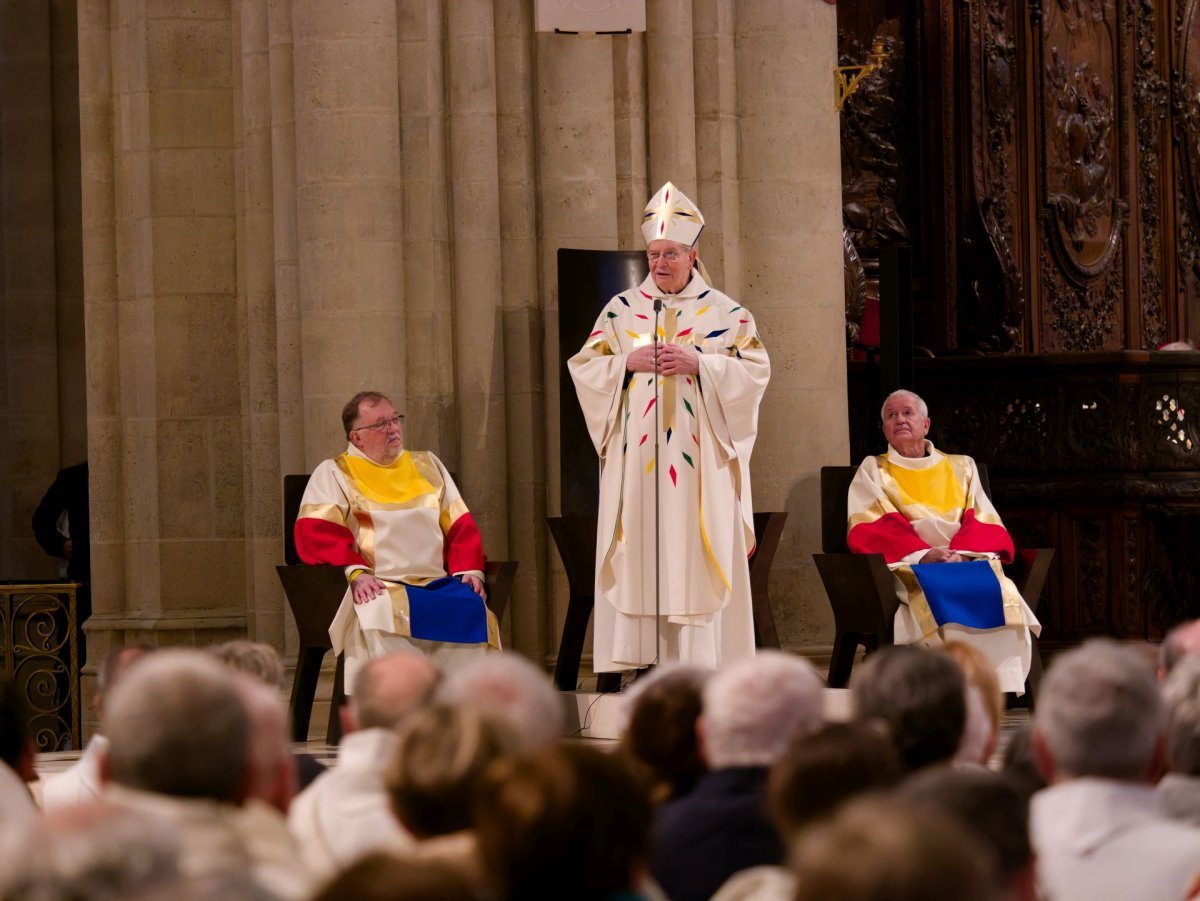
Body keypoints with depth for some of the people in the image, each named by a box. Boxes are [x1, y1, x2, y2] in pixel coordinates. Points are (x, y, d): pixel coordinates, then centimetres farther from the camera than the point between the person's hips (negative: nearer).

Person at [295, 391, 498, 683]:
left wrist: (469, 569, 1)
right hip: (378, 588, -3)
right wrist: (354, 573, -17)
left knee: (472, 608, -30)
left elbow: (460, 526, 21)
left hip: (436, 583, 3)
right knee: (383, 614, -39)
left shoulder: (428, 466, 25)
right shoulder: (332, 474, 13)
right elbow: (315, 535, -1)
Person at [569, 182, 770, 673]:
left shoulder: (724, 313, 6)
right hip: (636, 455, 1)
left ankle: (697, 657, -6)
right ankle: (637, 655, -5)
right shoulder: (621, 309, 11)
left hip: (697, 457, -1)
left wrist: (698, 364, -13)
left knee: (694, 554, -5)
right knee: (637, 553, -4)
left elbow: (756, 368, 0)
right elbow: (583, 365, 9)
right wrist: (628, 362, -9)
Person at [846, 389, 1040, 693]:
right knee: (940, 598, -37)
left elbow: (985, 526, 12)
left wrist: (959, 553, -11)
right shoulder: (873, 471, 19)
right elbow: (868, 531, 3)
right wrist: (923, 553, -15)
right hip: (907, 566, -2)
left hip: (967, 561, 2)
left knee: (1000, 593, -32)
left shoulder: (961, 467, 25)